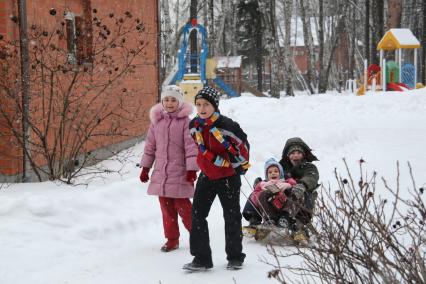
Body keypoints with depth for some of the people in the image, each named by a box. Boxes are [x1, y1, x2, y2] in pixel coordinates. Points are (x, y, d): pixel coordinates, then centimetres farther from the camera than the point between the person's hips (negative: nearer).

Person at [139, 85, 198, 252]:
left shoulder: (185, 121, -6)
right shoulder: (157, 120, 9)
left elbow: (191, 146, -9)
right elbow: (150, 145, 15)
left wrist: (192, 169, -13)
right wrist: (145, 167, 14)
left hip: (180, 172, -5)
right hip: (161, 172, 5)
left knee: (182, 206, -4)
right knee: (166, 207, 8)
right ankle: (172, 238, 19)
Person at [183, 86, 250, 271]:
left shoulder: (226, 125, -21)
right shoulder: (194, 126, -2)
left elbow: (243, 145, -8)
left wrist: (238, 165, 2)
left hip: (228, 177, -5)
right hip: (207, 175, 5)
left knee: (231, 217, 6)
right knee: (197, 214, -1)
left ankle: (235, 257, 21)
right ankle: (201, 258, 5)